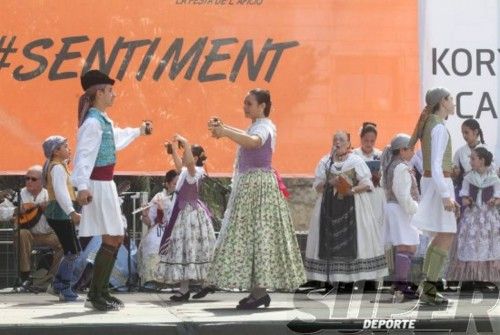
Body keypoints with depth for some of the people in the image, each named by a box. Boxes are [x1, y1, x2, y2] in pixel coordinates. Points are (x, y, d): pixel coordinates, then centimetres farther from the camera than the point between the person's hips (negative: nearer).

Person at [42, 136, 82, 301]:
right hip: (60, 213, -10)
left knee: (71, 251, 13)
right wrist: (72, 212, -37)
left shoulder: (59, 166, 19)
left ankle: (57, 285, 17)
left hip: (58, 213, 10)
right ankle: (65, 291, -8)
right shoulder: (58, 168, -13)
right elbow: (60, 193, -28)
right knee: (73, 252, -10)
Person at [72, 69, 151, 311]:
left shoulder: (103, 121, 12)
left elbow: (115, 138, 35)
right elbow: (84, 155, -26)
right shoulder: (93, 122, -17)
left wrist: (138, 131, 51)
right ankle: (94, 295, -6)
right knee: (111, 239, -9)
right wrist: (82, 186, -36)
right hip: (98, 185, -10)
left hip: (106, 184, 10)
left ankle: (101, 291, 19)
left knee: (116, 238, 13)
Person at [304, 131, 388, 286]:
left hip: (352, 205, -2)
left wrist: (353, 189, -18)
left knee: (353, 238, -6)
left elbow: (367, 183, -1)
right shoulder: (325, 162, 9)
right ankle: (330, 276, -3)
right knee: (330, 239, -4)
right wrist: (329, 183, -12)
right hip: (330, 205, 2)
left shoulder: (356, 161, 2)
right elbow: (317, 185, 8)